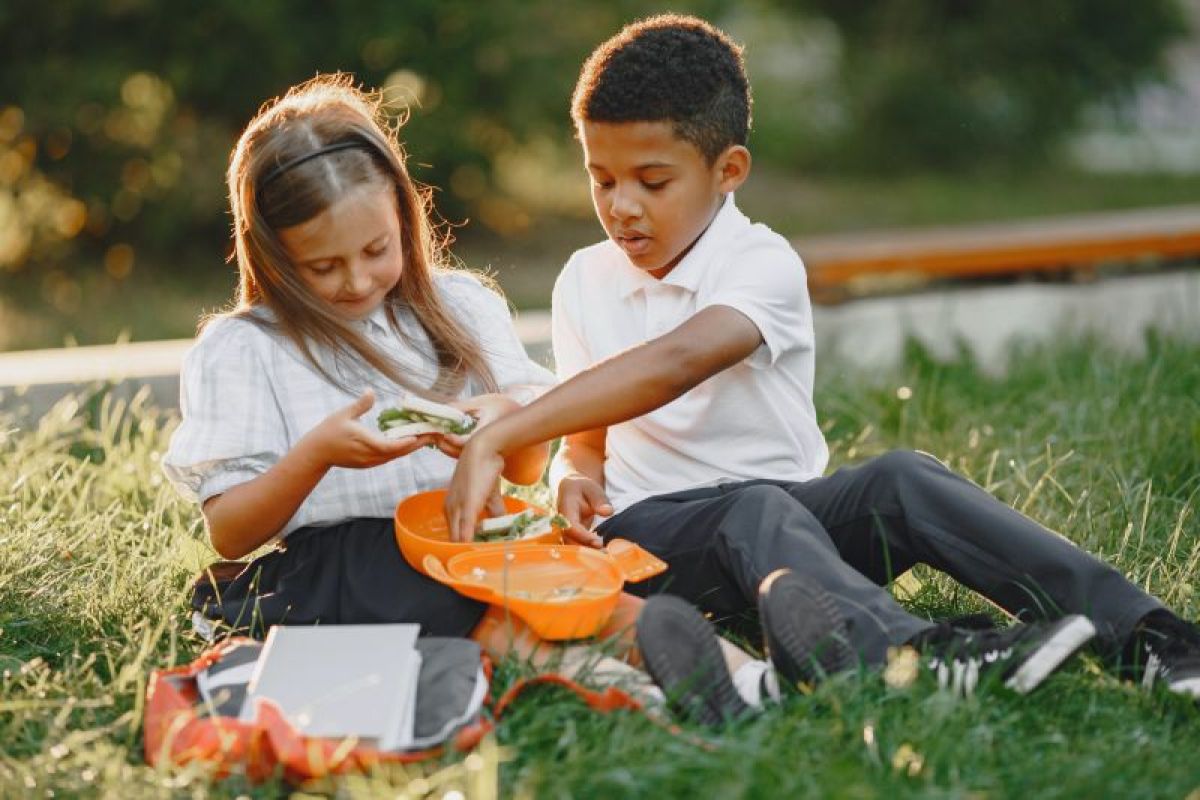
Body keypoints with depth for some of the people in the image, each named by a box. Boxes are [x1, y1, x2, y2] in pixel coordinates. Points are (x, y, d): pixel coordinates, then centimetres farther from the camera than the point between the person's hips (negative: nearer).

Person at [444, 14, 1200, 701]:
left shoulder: (765, 264, -11)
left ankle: (1135, 627, -31)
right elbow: (590, 436, 12)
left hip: (795, 501, -1)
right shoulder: (584, 282, 7)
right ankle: (919, 653, -58)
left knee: (901, 480, -29)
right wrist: (578, 478, -16)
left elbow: (677, 362, -31)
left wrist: (501, 436, -37)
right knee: (757, 511, -33)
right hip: (655, 524, 1)